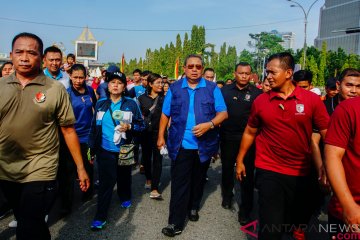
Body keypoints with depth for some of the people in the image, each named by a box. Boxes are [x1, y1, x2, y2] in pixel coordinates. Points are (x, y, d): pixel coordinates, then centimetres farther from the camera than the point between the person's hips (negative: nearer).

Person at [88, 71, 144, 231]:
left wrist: (130, 127, -23)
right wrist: (92, 147, 7)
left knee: (124, 176, 19)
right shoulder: (101, 103, 2)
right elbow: (94, 126, 7)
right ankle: (100, 216, 3)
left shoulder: (131, 104, -3)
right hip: (105, 150, 0)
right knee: (106, 181, -4)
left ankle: (125, 197, 48)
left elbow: (141, 125, -2)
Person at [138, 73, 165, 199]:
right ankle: (148, 178, 38)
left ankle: (154, 189, -8)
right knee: (146, 156, 15)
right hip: (145, 132, 3)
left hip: (159, 132, -2)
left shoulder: (164, 98, -1)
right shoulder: (142, 98, 4)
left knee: (157, 158, -6)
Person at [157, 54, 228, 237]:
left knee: (197, 180, 17)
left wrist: (209, 124, -19)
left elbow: (223, 113, -2)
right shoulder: (174, 88, 4)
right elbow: (165, 114, 9)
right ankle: (176, 223, 6)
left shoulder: (212, 88, 1)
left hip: (204, 145, 1)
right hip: (180, 144, -1)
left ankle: (193, 208, 40)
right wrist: (161, 136, 8)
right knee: (179, 183, -1)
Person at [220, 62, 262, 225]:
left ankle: (245, 211, 14)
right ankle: (227, 196, 43)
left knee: (247, 174, 3)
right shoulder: (225, 90, 1)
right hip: (228, 138, 2)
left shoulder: (257, 93, -4)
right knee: (227, 169, 18)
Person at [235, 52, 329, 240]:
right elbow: (250, 132, 7)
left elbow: (327, 134, -3)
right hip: (269, 172, -1)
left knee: (298, 223, 20)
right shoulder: (260, 101, -4)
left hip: (301, 173, 1)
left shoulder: (312, 100, -7)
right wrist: (240, 160, 10)